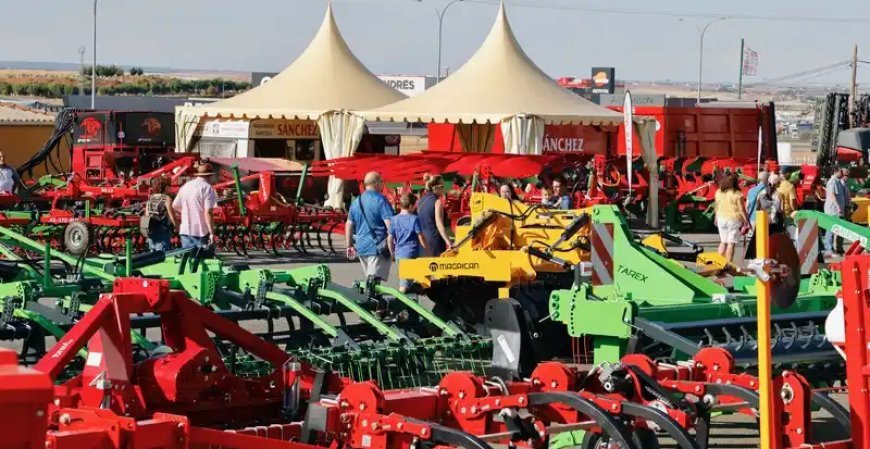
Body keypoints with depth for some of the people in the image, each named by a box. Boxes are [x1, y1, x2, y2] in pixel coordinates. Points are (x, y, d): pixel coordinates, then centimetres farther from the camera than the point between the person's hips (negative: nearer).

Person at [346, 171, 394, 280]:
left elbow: (349, 225, 15)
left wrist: (349, 246, 22)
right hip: (378, 246, -7)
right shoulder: (381, 200, -9)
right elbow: (389, 224, -14)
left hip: (361, 246, 7)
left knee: (369, 279, 18)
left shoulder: (356, 202, 12)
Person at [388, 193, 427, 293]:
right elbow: (420, 237, -7)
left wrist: (392, 253, 20)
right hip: (411, 253, -5)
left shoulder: (394, 220, 4)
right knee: (405, 284, -5)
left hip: (399, 253, 5)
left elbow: (390, 239, 6)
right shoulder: (414, 219, -9)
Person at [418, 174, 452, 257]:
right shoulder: (437, 201, -10)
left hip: (423, 243, 7)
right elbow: (439, 225, -17)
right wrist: (449, 244, -19)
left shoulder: (420, 201, 11)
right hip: (435, 242, -7)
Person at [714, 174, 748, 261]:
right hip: (734, 219, -5)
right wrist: (747, 221, -3)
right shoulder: (737, 194, -13)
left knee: (723, 242, 16)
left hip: (721, 219, 5)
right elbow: (741, 209, -12)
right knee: (731, 243, -1)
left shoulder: (718, 192, 1)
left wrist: (716, 218, 24)